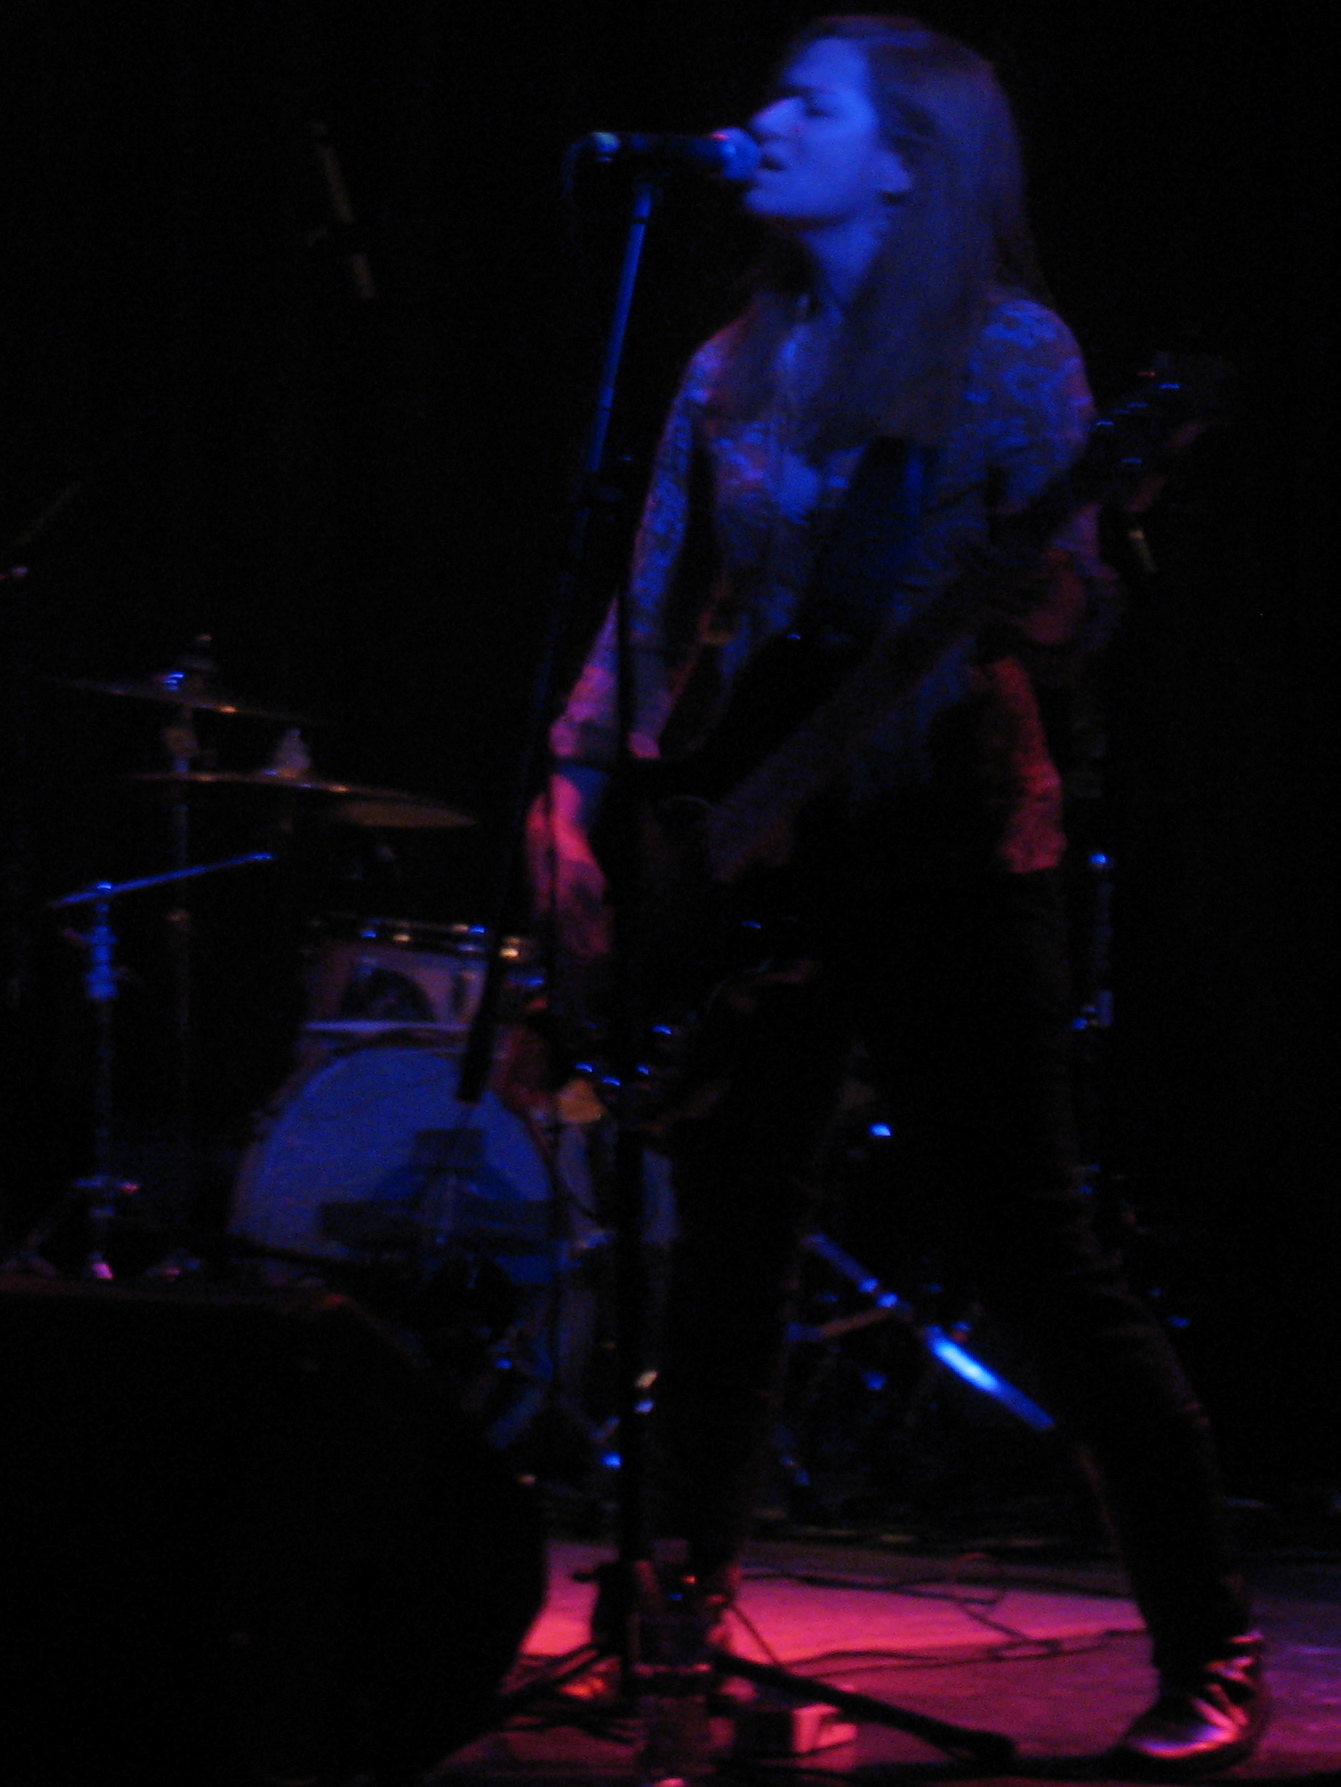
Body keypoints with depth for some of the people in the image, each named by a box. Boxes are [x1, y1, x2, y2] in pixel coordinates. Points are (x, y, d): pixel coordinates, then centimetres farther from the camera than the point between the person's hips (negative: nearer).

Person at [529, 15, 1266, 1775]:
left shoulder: (1007, 354, -4)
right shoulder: (736, 370, 13)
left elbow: (1064, 608, -9)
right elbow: (653, 612, 13)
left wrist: (1035, 607, -32)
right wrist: (577, 790, 1)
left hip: (937, 853, -5)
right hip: (740, 855, 6)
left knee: (1037, 1254, -6)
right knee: (726, 1253, 9)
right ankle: (686, 1604, 22)